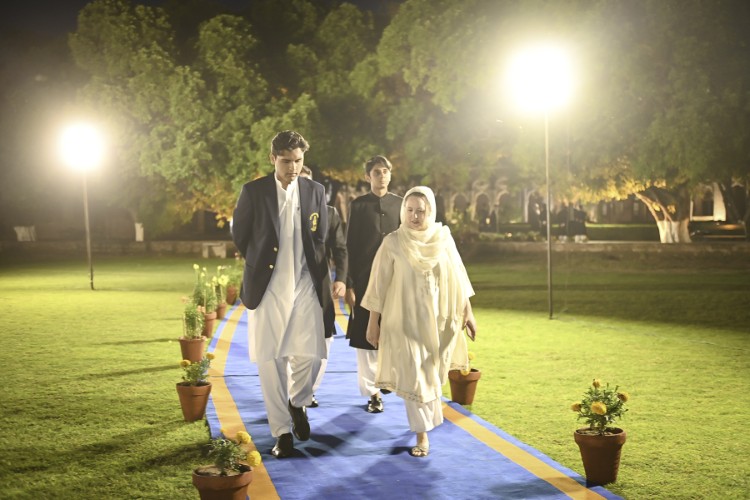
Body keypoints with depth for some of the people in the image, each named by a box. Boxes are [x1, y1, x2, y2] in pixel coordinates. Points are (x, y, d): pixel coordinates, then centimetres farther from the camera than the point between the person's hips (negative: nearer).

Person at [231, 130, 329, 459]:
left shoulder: (316, 192, 4)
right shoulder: (253, 192, -3)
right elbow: (239, 234, 9)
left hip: (305, 287, 1)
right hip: (267, 287, -1)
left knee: (309, 355, -7)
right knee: (270, 361, 1)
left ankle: (297, 403, 26)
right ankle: (282, 430, 14)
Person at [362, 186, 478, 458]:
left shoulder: (443, 238, -2)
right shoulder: (393, 242, -9)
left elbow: (458, 278, 6)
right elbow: (379, 284, -5)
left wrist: (467, 312, 7)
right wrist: (373, 322, -4)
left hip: (438, 321, 3)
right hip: (405, 320, -3)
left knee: (432, 374, 17)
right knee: (414, 377, -5)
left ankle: (429, 414, 45)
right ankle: (422, 434, 5)